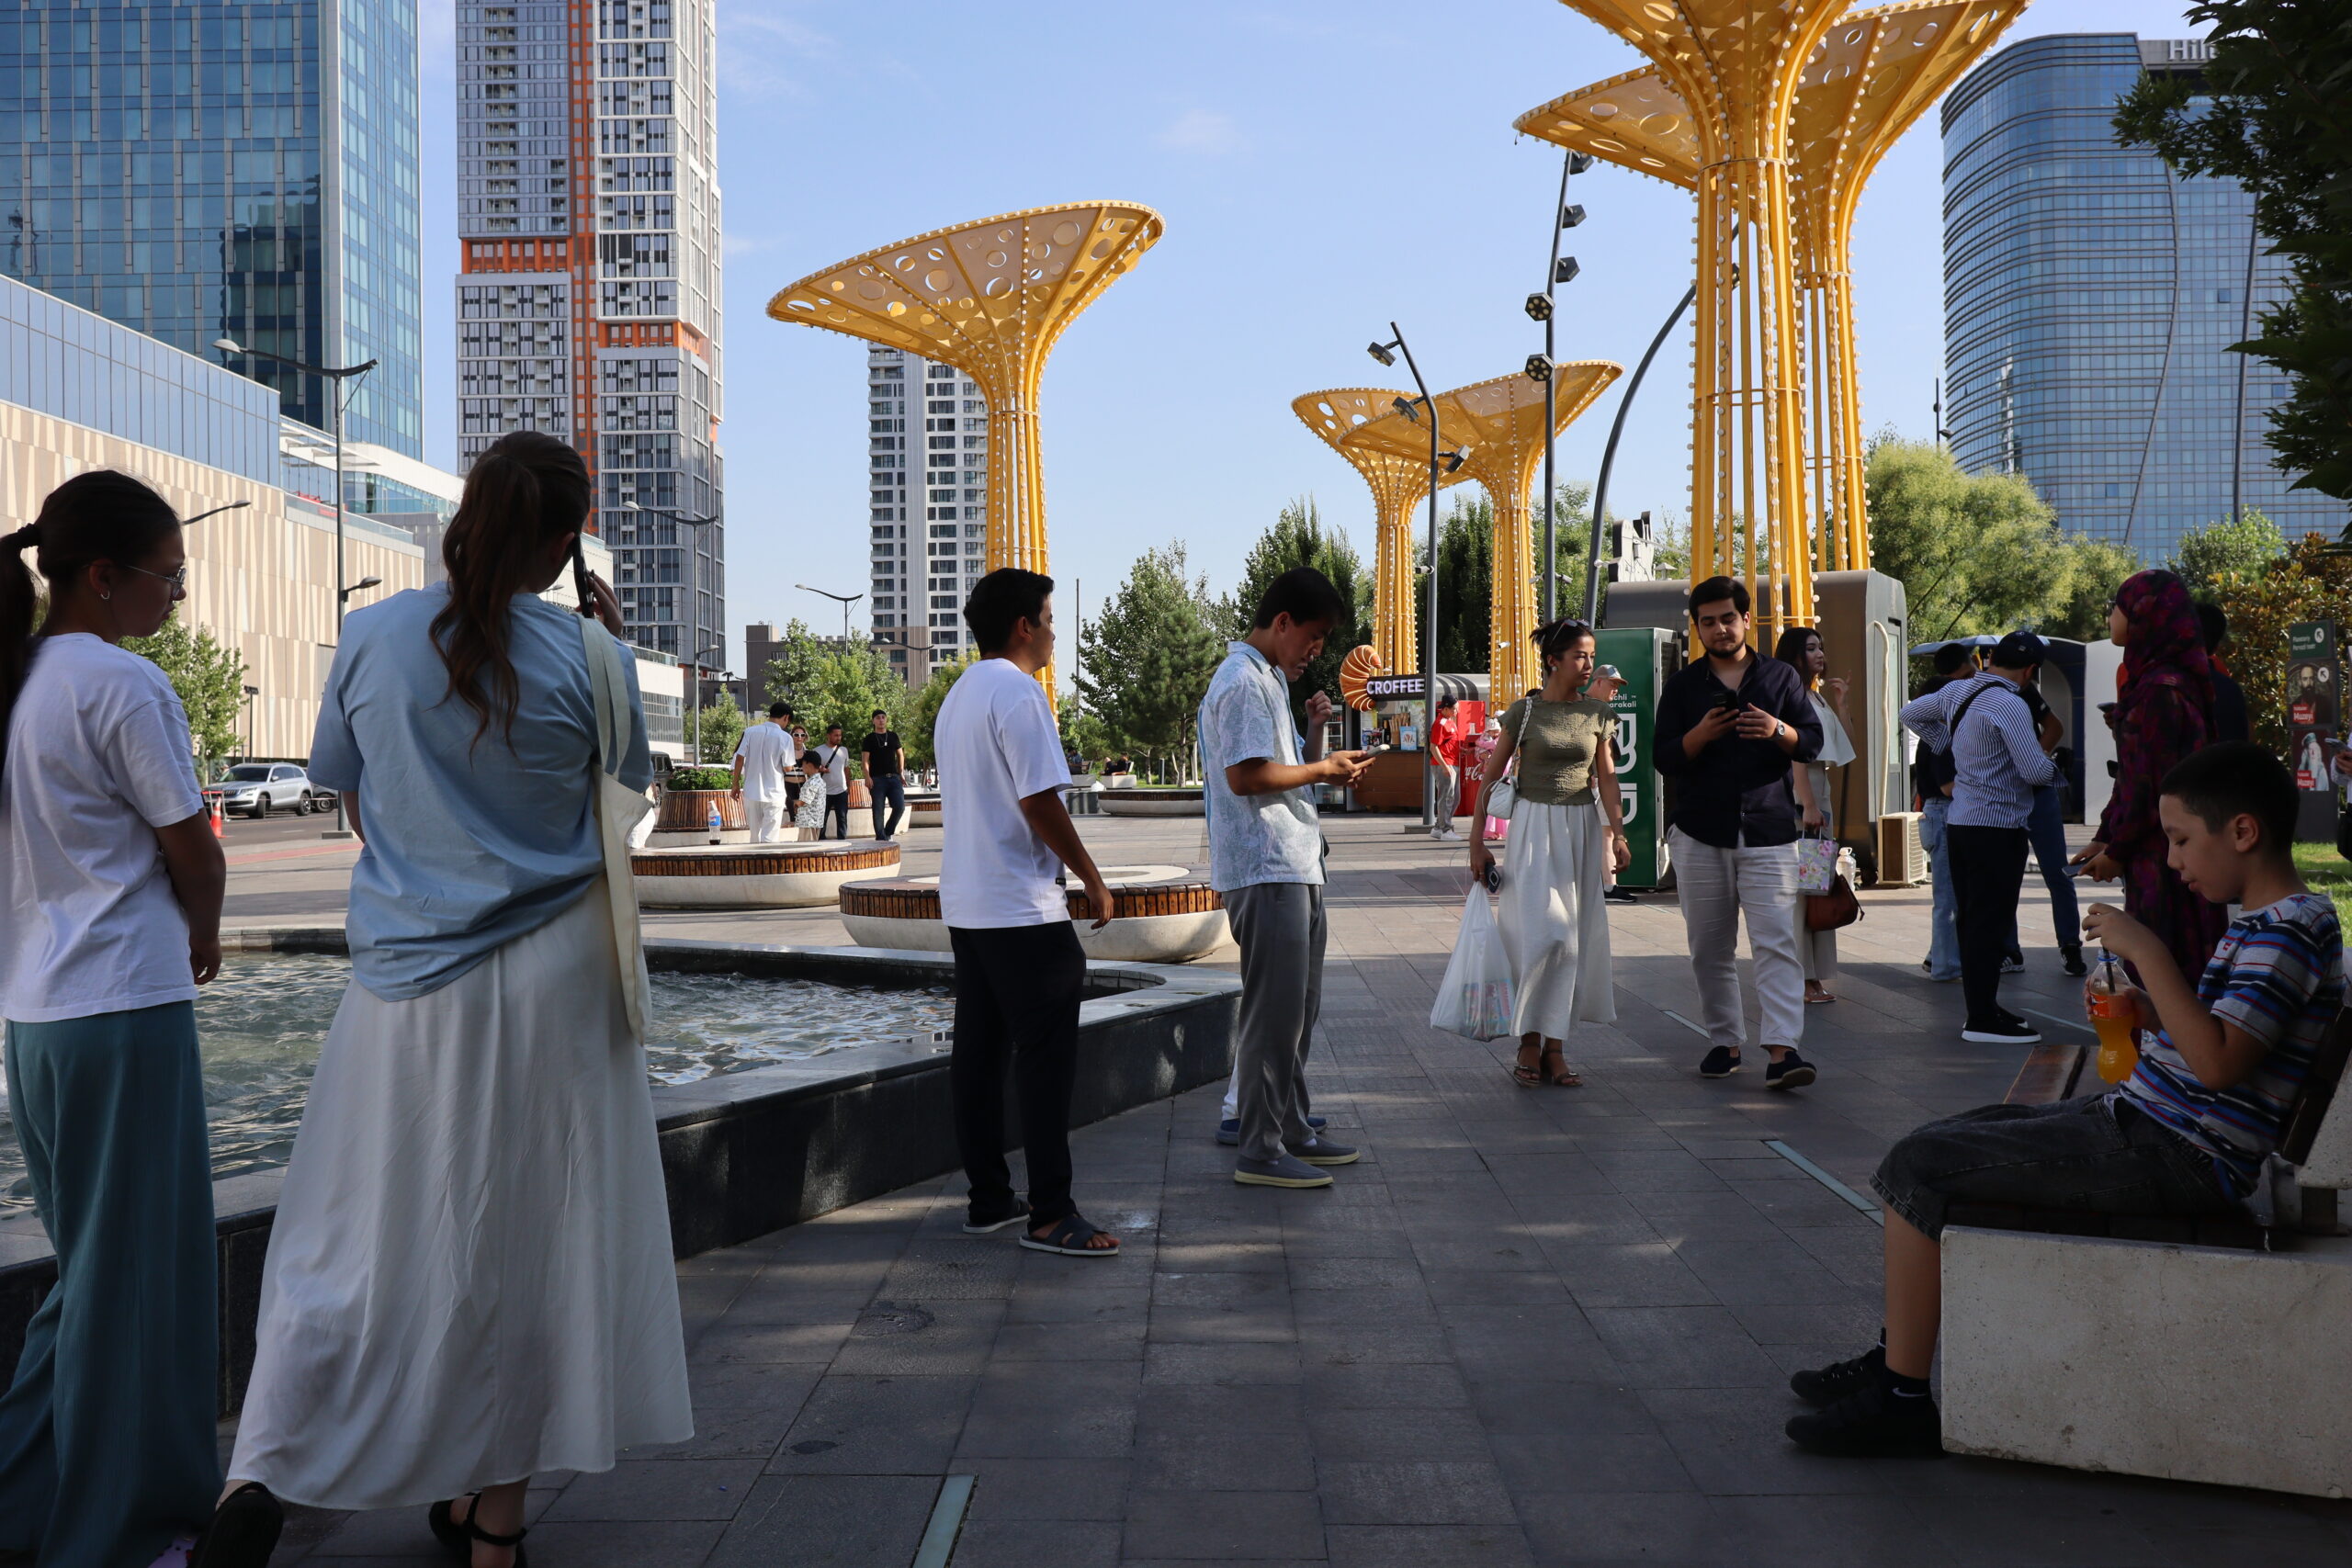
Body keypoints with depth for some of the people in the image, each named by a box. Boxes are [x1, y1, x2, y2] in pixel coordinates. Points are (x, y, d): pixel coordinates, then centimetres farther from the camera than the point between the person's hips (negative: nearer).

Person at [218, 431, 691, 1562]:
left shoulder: (373, 636, -3)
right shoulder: (584, 655, -8)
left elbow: (346, 792, 9)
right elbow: (629, 782, 9)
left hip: (408, 979, 2)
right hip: (552, 980, -1)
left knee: (366, 1233, 13)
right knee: (528, 1238, 9)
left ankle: (261, 1477, 9)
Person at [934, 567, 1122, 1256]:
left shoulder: (958, 696, 16)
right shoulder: (1017, 692, -14)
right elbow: (1040, 803, -19)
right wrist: (1092, 878, -9)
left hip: (966, 906, 10)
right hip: (1023, 910, -10)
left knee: (979, 1052, 11)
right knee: (1045, 1058, -6)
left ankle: (988, 1199, 17)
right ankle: (1049, 1214, -3)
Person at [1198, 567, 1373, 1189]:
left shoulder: (1272, 680, 21)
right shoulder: (1243, 680, -12)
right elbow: (1244, 775, -21)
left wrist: (1316, 729, 7)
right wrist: (1322, 770, -13)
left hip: (1295, 867, 11)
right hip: (1265, 872, -11)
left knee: (1298, 1008, 15)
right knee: (1274, 1013, -7)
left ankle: (1291, 1131, 24)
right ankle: (1260, 1151, -2)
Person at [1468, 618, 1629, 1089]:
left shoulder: (1598, 714, 6)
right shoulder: (1525, 711, -2)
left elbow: (1606, 777, 4)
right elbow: (1490, 776, 1)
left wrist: (1617, 833, -11)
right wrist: (1477, 842, -3)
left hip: (1583, 828, 3)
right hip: (1534, 825, -3)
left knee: (1574, 938, 4)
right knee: (1541, 933, -11)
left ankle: (1554, 1046, 12)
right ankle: (1530, 1045, 0)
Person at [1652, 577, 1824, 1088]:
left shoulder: (1780, 677, 10)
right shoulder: (1682, 685, 9)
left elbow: (1813, 741, 6)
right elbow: (1663, 758, 3)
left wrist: (1778, 731, -15)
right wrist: (1700, 734, -17)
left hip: (1768, 831, -1)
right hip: (1700, 833, 1)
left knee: (1777, 942, -11)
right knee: (1709, 946, 6)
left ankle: (1781, 1050, -16)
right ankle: (1724, 1041, 18)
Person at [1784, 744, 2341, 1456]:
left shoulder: (2288, 932, -16)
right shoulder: (2261, 924, 15)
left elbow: (2218, 1063, -28)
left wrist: (2149, 952, -25)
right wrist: (2144, 1013, 7)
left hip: (2169, 1157, -11)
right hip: (2135, 1119, 11)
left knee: (1917, 1168, -16)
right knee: (1940, 1139, 17)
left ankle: (1901, 1399, -10)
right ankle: (1895, 1356, 18)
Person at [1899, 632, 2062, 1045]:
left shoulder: (1956, 692, 8)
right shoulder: (2010, 705, -17)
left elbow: (1908, 715, 24)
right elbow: (2036, 771, -18)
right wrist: (2048, 757, 4)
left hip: (1959, 822, 9)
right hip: (1996, 829, -9)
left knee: (1972, 918, 14)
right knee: (1991, 922, -4)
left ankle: (1980, 1008, 22)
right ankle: (1984, 1020, -1)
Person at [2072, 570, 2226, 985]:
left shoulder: (2161, 690, -18)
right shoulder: (2147, 681, 13)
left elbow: (2157, 786, -19)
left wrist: (2117, 850, -10)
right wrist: (2104, 838, 12)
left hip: (2165, 858, -10)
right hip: (2153, 855, 10)